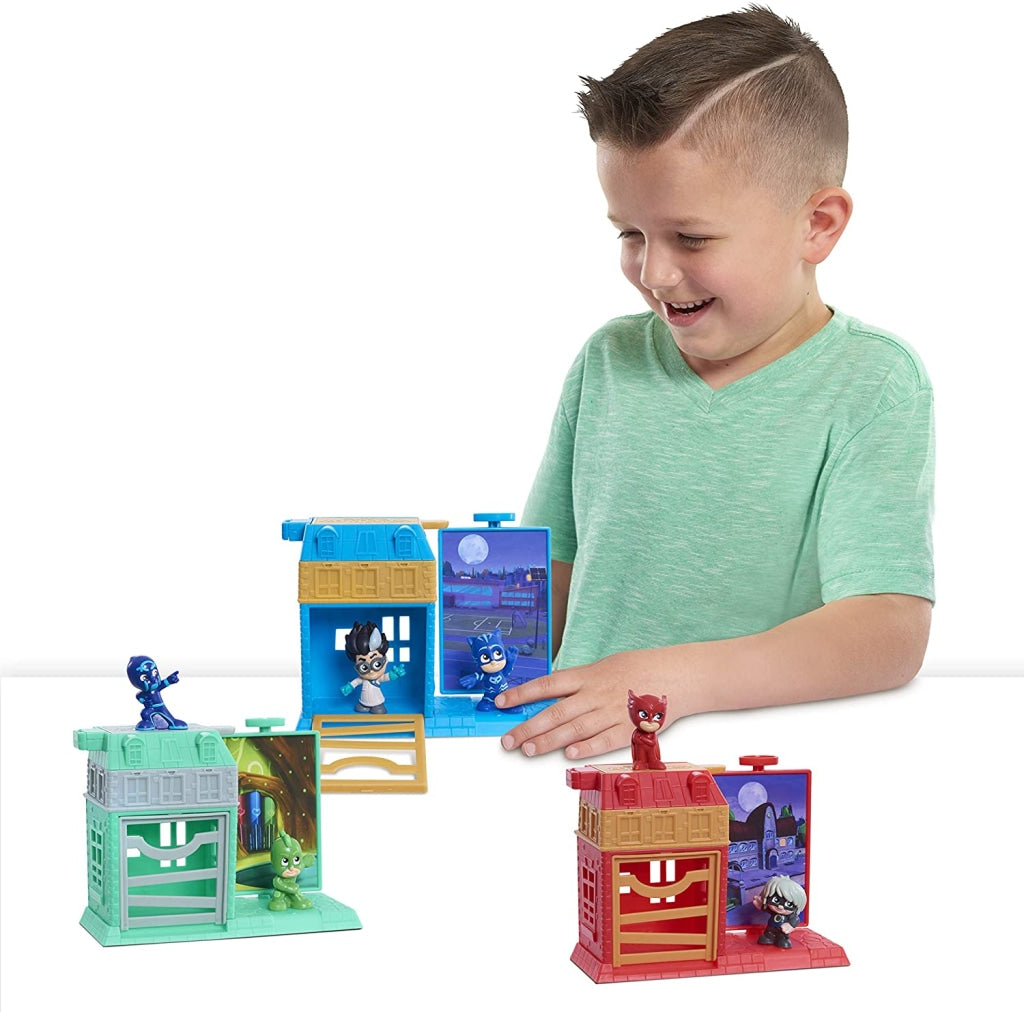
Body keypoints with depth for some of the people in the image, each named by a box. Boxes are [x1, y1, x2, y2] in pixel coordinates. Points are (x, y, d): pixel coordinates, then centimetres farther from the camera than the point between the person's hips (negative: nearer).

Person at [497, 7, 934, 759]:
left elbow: (890, 633, -15)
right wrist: (506, 703, -3)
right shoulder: (609, 364, 9)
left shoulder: (872, 383, -5)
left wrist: (675, 678, -27)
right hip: (585, 754, 4)